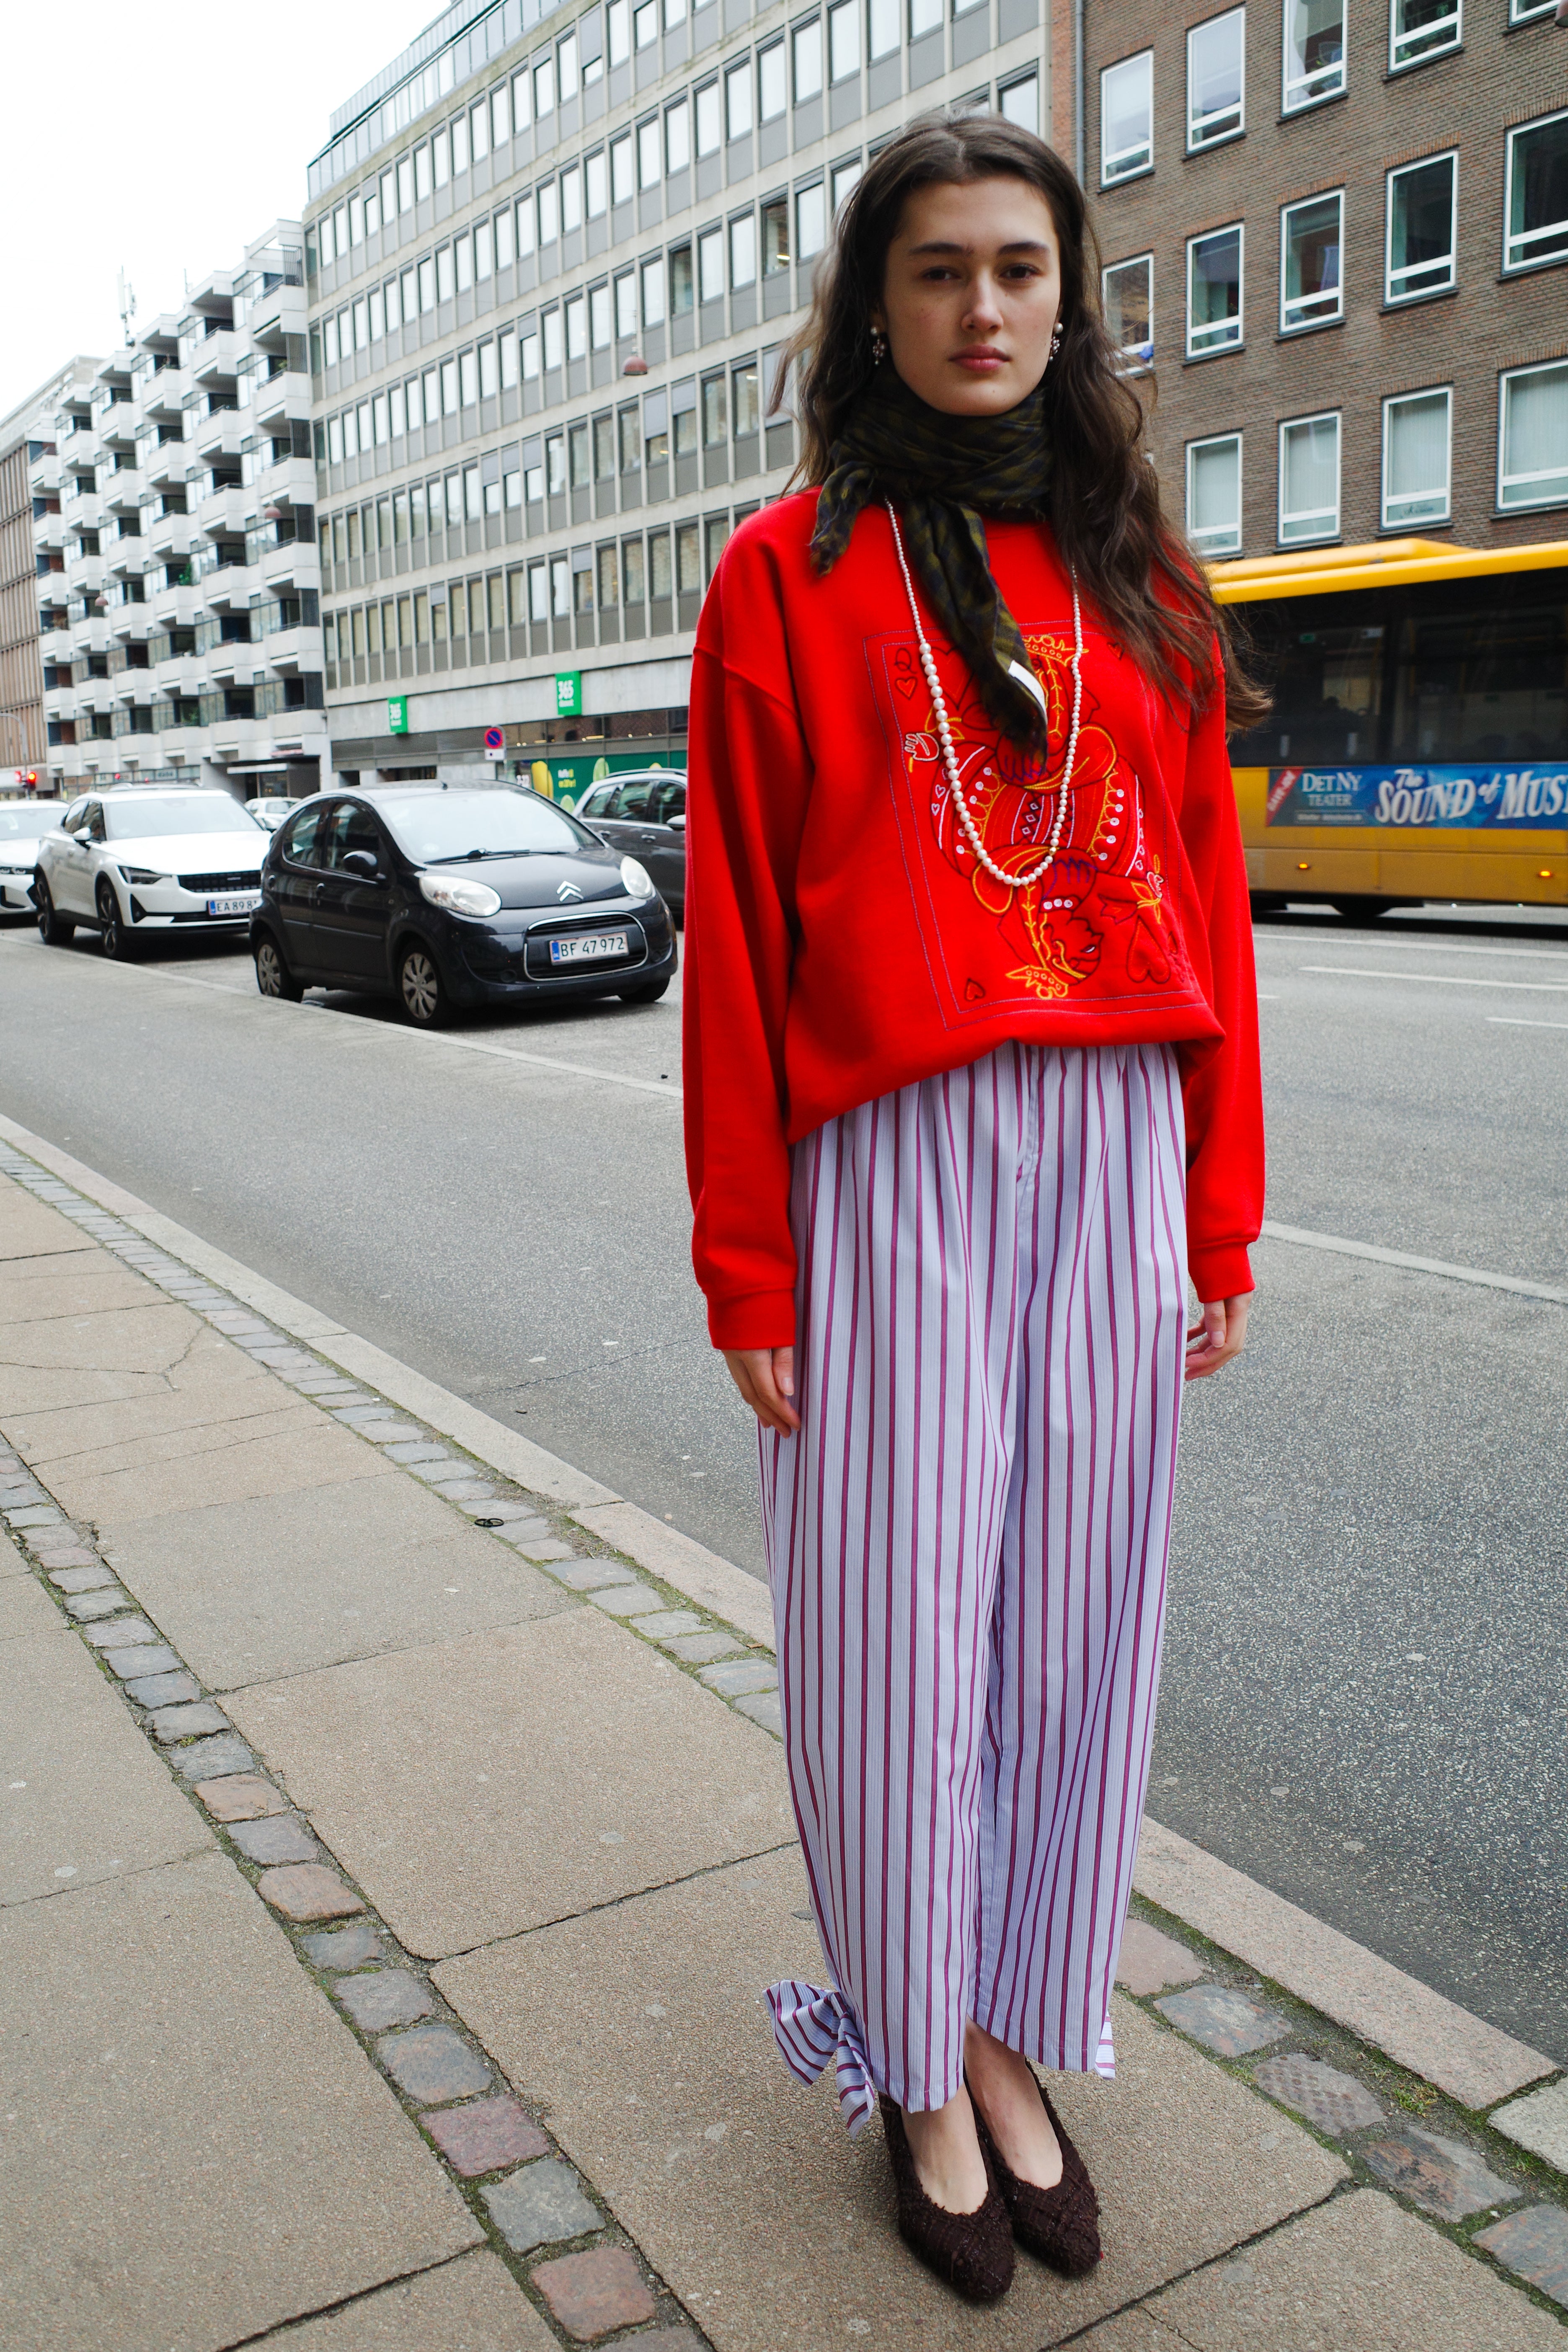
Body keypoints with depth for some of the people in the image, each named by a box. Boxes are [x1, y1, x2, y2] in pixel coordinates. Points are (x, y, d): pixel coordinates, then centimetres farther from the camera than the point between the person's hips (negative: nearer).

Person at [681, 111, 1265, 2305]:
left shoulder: (1144, 587, 12)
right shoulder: (790, 574, 2)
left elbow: (1209, 909, 10)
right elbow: (736, 933, -3)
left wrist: (1221, 1214, 6)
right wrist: (747, 1269, -6)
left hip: (1116, 1158, 4)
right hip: (890, 1162, -3)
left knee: (1071, 1616, 11)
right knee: (899, 1631, 5)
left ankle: (1015, 2031, 31)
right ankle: (917, 2068, 27)